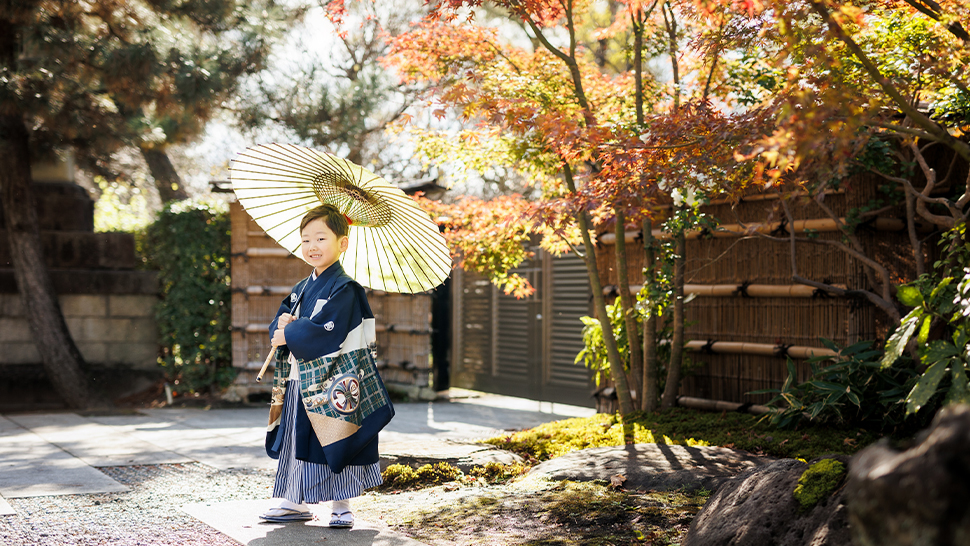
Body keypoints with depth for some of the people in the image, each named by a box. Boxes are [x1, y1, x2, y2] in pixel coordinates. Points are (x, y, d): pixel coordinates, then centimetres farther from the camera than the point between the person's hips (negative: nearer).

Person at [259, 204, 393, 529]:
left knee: (335, 447, -2)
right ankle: (297, 503, 23)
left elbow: (327, 331, -21)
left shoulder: (345, 288, -11)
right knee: (297, 442, 12)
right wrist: (283, 324, -11)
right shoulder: (301, 290, 14)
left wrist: (288, 335, -12)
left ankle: (342, 506, 10)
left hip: (332, 384, -7)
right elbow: (276, 326, 13)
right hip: (300, 382, 8)